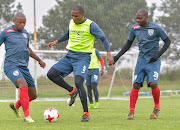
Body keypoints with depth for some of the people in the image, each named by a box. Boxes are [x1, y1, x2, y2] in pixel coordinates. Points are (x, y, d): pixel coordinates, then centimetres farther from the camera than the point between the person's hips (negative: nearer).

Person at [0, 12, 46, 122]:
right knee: (24, 86, -31)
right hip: (11, 66, -6)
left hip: (24, 67, 7)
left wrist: (39, 60, 37)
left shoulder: (25, 33, 16)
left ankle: (16, 105, 34)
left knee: (33, 95, 4)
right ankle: (27, 116, -27)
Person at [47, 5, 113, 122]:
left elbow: (103, 38, -8)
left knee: (78, 82, -25)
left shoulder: (91, 25, -11)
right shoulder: (71, 23, 8)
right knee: (51, 74, -7)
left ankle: (86, 113, -13)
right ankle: (72, 91, 11)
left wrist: (109, 53, -20)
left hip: (83, 58, -7)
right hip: (70, 56, 7)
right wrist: (56, 42, 24)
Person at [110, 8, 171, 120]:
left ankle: (157, 107, 4)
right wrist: (117, 56, 6)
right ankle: (131, 111, -1)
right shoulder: (135, 29, 3)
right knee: (136, 85, -7)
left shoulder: (156, 28, -10)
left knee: (153, 83, -20)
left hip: (154, 61, -4)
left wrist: (158, 55, -13)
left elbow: (167, 41, -1)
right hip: (141, 60, 4)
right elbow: (128, 44, 15)